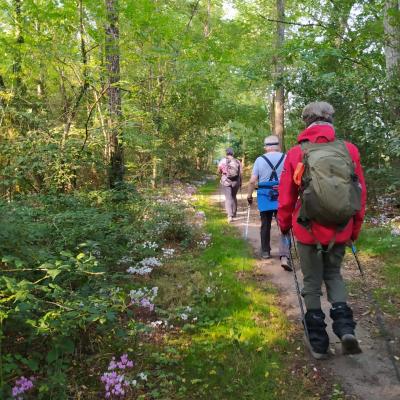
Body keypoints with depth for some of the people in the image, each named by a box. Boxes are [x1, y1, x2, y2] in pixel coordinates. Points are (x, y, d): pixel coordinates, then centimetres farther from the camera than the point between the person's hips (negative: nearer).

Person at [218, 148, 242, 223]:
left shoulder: (222, 161, -4)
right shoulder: (237, 162, 0)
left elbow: (219, 172, 7)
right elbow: (240, 173, -1)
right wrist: (240, 183, 9)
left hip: (226, 182, -2)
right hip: (236, 182, 2)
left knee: (228, 198, -3)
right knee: (234, 197, 21)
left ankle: (230, 216, -17)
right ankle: (234, 213, 31)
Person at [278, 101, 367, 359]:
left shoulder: (296, 154, -8)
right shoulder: (350, 150, -3)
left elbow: (286, 197, -2)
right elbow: (361, 195, 2)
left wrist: (284, 226, 14)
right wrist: (354, 230, 14)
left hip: (309, 231, -2)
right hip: (341, 231, 2)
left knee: (312, 284, 13)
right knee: (333, 275, 24)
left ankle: (318, 343, 20)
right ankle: (345, 327, 8)